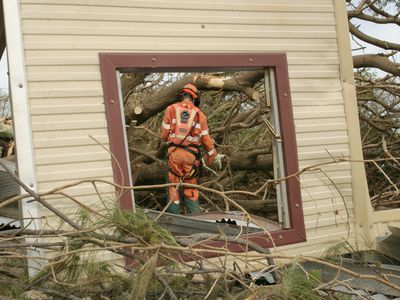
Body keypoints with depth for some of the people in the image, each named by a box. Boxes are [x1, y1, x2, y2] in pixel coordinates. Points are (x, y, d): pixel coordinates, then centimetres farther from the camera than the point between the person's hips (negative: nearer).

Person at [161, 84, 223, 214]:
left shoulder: (171, 109, 4)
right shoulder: (199, 114, 7)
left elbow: (164, 134, 2)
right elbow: (205, 138, 8)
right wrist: (214, 156, 19)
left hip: (174, 152, -1)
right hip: (191, 154, 1)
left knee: (174, 186, 5)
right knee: (190, 186, 12)